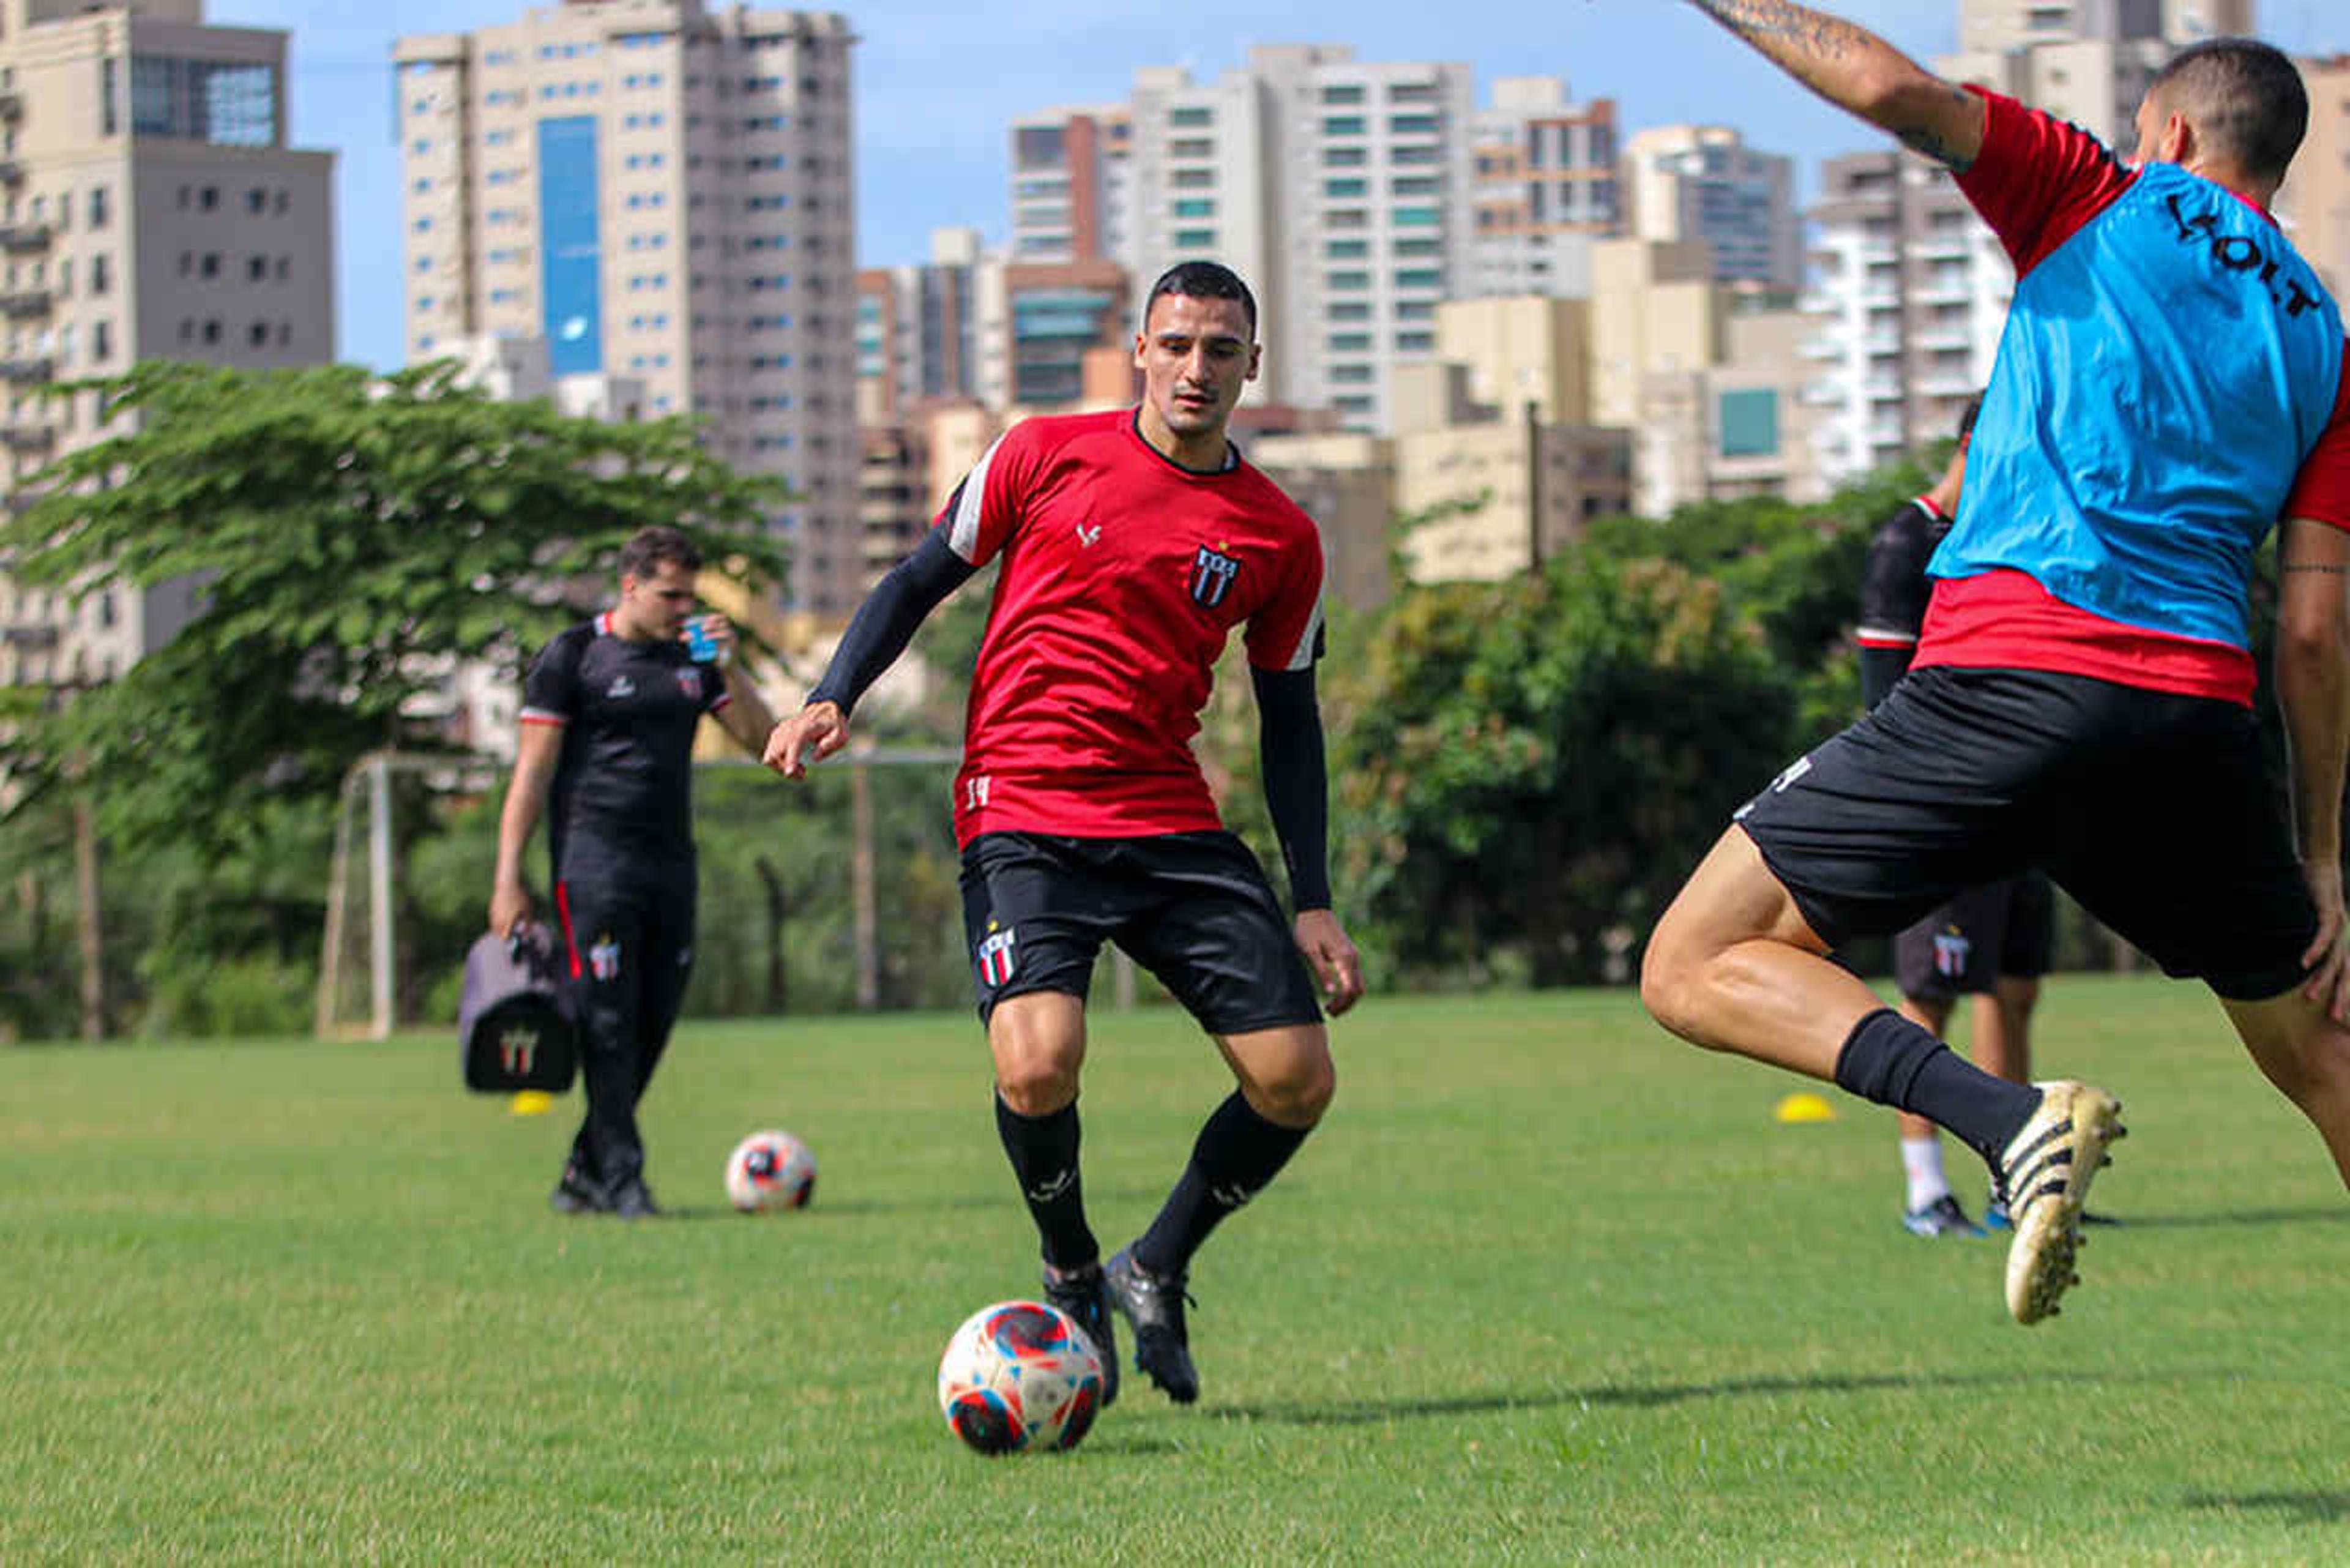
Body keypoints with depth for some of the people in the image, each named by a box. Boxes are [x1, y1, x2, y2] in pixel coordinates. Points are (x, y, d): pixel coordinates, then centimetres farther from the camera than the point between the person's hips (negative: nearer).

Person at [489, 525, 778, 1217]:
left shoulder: (692, 658, 14)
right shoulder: (572, 656, -1)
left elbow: (762, 739, 11)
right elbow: (532, 771, -3)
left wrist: (729, 668, -4)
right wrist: (507, 879, -8)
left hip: (671, 866, 6)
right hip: (595, 866, -6)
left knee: (650, 1030, 4)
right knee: (605, 1024, -11)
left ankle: (583, 1179, 14)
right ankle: (622, 1179, -9)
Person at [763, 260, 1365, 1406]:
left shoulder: (1278, 538, 7)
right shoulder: (1044, 456, 1)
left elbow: (1289, 721, 14)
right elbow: (919, 582, 9)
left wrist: (1313, 905, 9)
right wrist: (833, 700, -6)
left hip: (1174, 826, 4)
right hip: (1022, 814, -4)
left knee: (1296, 1077, -6)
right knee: (1039, 1064, -25)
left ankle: (1157, 1271, 19)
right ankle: (1070, 1272, 5)